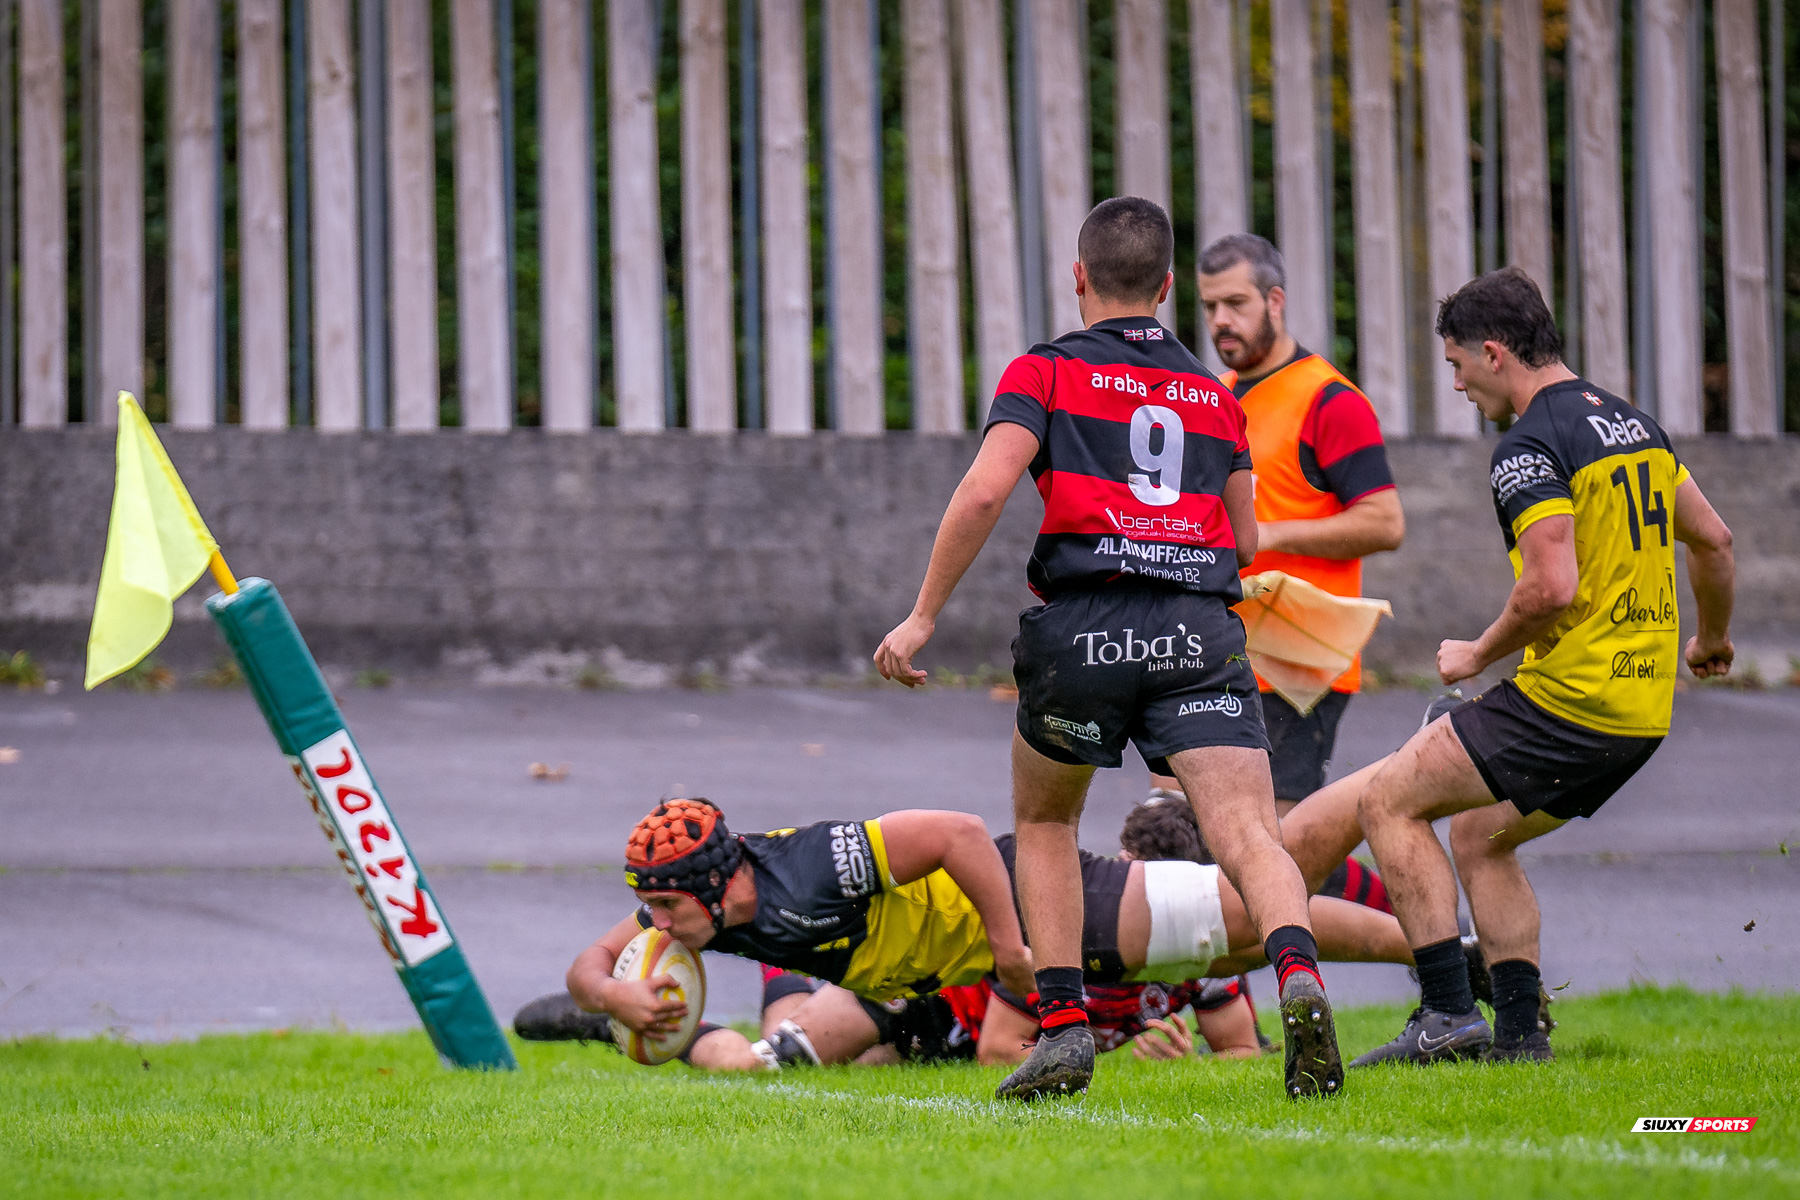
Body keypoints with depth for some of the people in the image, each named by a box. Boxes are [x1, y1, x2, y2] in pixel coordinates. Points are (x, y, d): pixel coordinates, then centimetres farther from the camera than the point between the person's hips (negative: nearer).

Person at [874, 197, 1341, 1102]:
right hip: (1202, 634, 2)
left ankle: (1063, 1028, 12)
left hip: (1084, 625, -2)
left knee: (1043, 822, 22)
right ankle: (1298, 977, -40)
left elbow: (984, 491, -6)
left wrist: (922, 617, -2)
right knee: (1248, 834, -11)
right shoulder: (1213, 395, 22)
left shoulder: (1047, 372, 9)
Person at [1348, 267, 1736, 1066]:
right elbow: (1712, 538, 21)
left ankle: (1448, 1013, -7)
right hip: (1646, 708, 9)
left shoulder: (1530, 447, -15)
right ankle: (1519, 1033, 15)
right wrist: (1712, 639, 37)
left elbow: (1552, 586, -25)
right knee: (1478, 835, 23)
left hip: (1569, 696, -9)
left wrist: (1476, 656, -8)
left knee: (1389, 802, 1)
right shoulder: (1633, 423, 13)